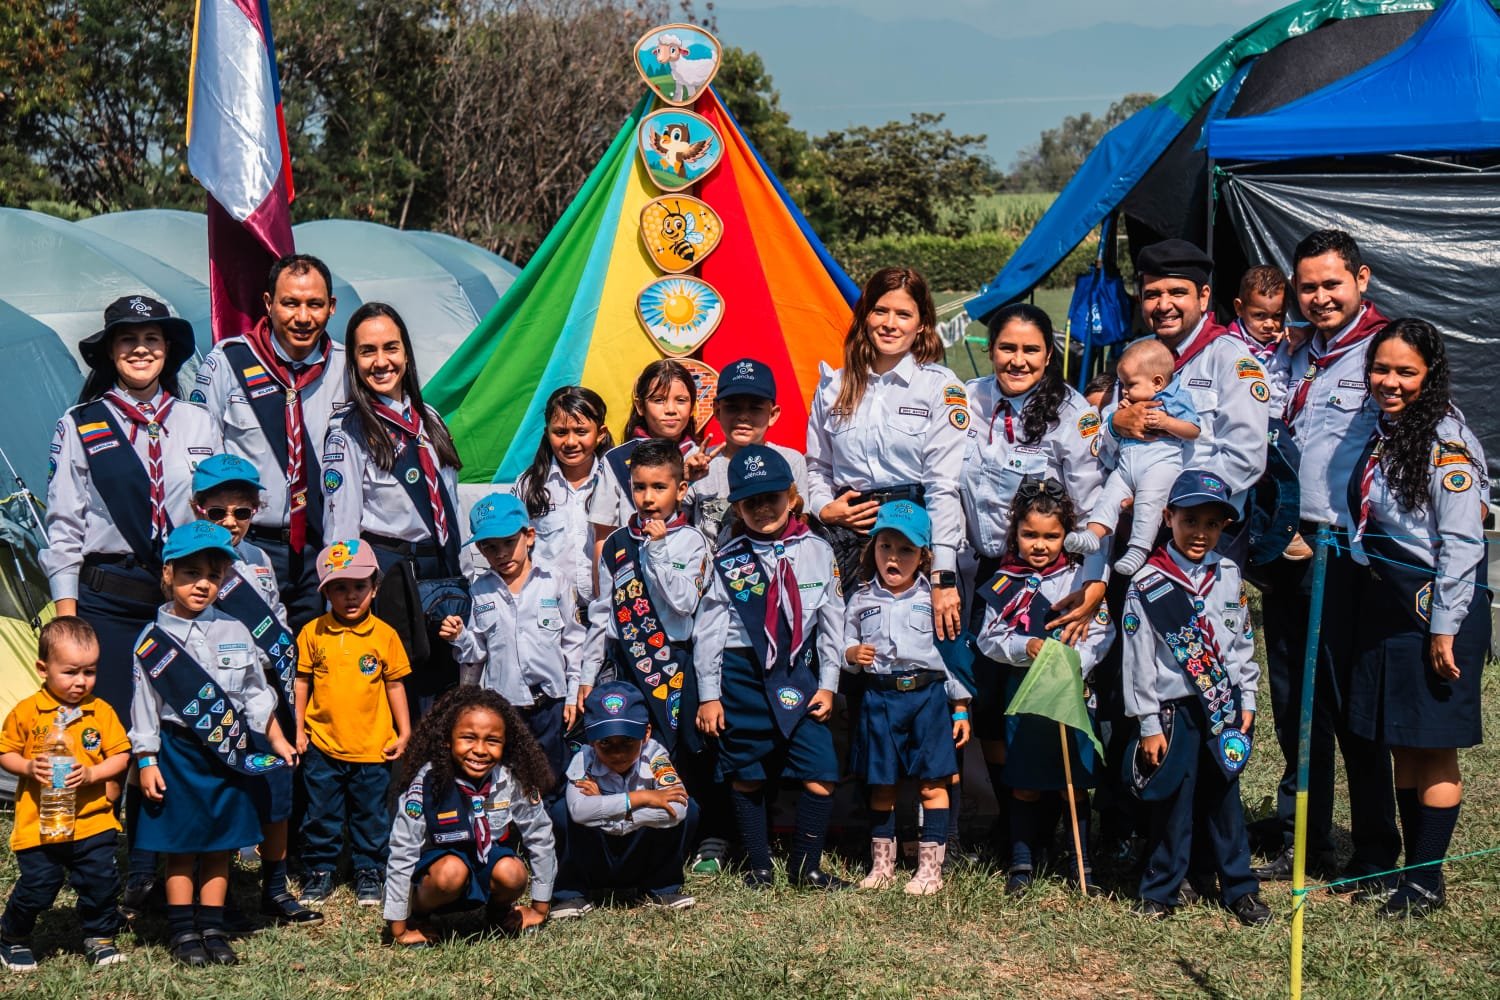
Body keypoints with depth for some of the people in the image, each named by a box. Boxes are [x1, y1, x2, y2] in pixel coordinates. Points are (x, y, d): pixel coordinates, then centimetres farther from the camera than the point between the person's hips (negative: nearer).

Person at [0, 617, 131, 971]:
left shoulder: (101, 712, 0)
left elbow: (120, 757, 1)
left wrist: (91, 773, -16)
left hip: (93, 822, 2)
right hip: (39, 824, -2)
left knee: (101, 883, 3)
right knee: (37, 887, 3)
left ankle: (100, 939, 25)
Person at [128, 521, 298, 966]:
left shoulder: (235, 633, 5)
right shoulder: (153, 640, -4)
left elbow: (257, 695, 12)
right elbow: (144, 705, -2)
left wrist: (277, 741, 8)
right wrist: (146, 762, -5)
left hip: (231, 757, 3)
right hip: (178, 756, -3)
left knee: (221, 846, 9)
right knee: (181, 847, 4)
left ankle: (212, 929, 17)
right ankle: (184, 932, 13)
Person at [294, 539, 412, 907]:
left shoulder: (384, 635, -2)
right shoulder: (313, 633, -2)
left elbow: (395, 685, 4)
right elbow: (301, 681, 4)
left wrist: (404, 732, 3)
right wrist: (297, 728, 1)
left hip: (372, 747, 0)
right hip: (322, 744, 0)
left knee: (370, 816, 10)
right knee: (321, 816, 10)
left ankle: (368, 871, 24)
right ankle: (320, 872, 23)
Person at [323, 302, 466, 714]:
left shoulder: (429, 420, 13)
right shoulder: (347, 432, -5)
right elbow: (341, 528, -7)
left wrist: (462, 580, 16)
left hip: (446, 577, 6)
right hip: (390, 581, -6)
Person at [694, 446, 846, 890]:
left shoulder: (817, 552, 3)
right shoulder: (727, 560, -1)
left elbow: (832, 621, 7)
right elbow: (708, 630, 1)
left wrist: (827, 684, 4)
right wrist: (709, 694, -1)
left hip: (798, 674, 1)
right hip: (742, 674, -1)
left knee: (821, 776, -6)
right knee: (746, 777, 6)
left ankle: (805, 866, 10)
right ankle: (759, 866, 21)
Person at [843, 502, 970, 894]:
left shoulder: (933, 598, 3)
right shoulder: (862, 599, 8)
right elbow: (845, 647, 13)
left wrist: (960, 707, 3)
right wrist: (852, 654, -11)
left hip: (927, 695, -2)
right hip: (880, 698, 2)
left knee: (932, 784, -1)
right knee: (882, 785, 9)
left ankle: (930, 868, 6)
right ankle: (882, 864, 20)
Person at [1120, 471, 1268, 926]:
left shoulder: (1229, 576, 6)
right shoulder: (1146, 585, -7)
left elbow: (1242, 642, 13)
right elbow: (1139, 660, -6)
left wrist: (1247, 702, 9)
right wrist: (1149, 725, -7)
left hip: (1224, 706, 3)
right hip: (1175, 708, -3)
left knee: (1223, 797, 10)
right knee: (1173, 801, 2)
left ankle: (1239, 887, 20)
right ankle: (1160, 890, 15)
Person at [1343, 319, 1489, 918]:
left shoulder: (1445, 441, -14)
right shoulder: (1383, 434, 10)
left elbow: (1462, 543, -16)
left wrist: (1444, 627, -17)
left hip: (1435, 610, -8)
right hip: (1385, 606, 8)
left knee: (1433, 745, 0)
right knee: (1400, 744, 12)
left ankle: (1426, 881, 7)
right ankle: (1409, 864, 21)